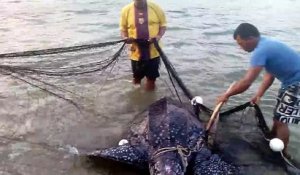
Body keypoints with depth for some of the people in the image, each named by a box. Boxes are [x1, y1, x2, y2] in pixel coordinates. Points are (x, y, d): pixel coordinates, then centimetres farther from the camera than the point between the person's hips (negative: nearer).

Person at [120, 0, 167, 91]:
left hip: (153, 51, 0)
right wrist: (125, 38, -16)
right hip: (136, 52, 1)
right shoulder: (126, 10, -3)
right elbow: (123, 29, 5)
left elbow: (163, 25, 4)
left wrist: (159, 36, -14)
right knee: (137, 76, 14)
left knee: (152, 76, 9)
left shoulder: (156, 8, -4)